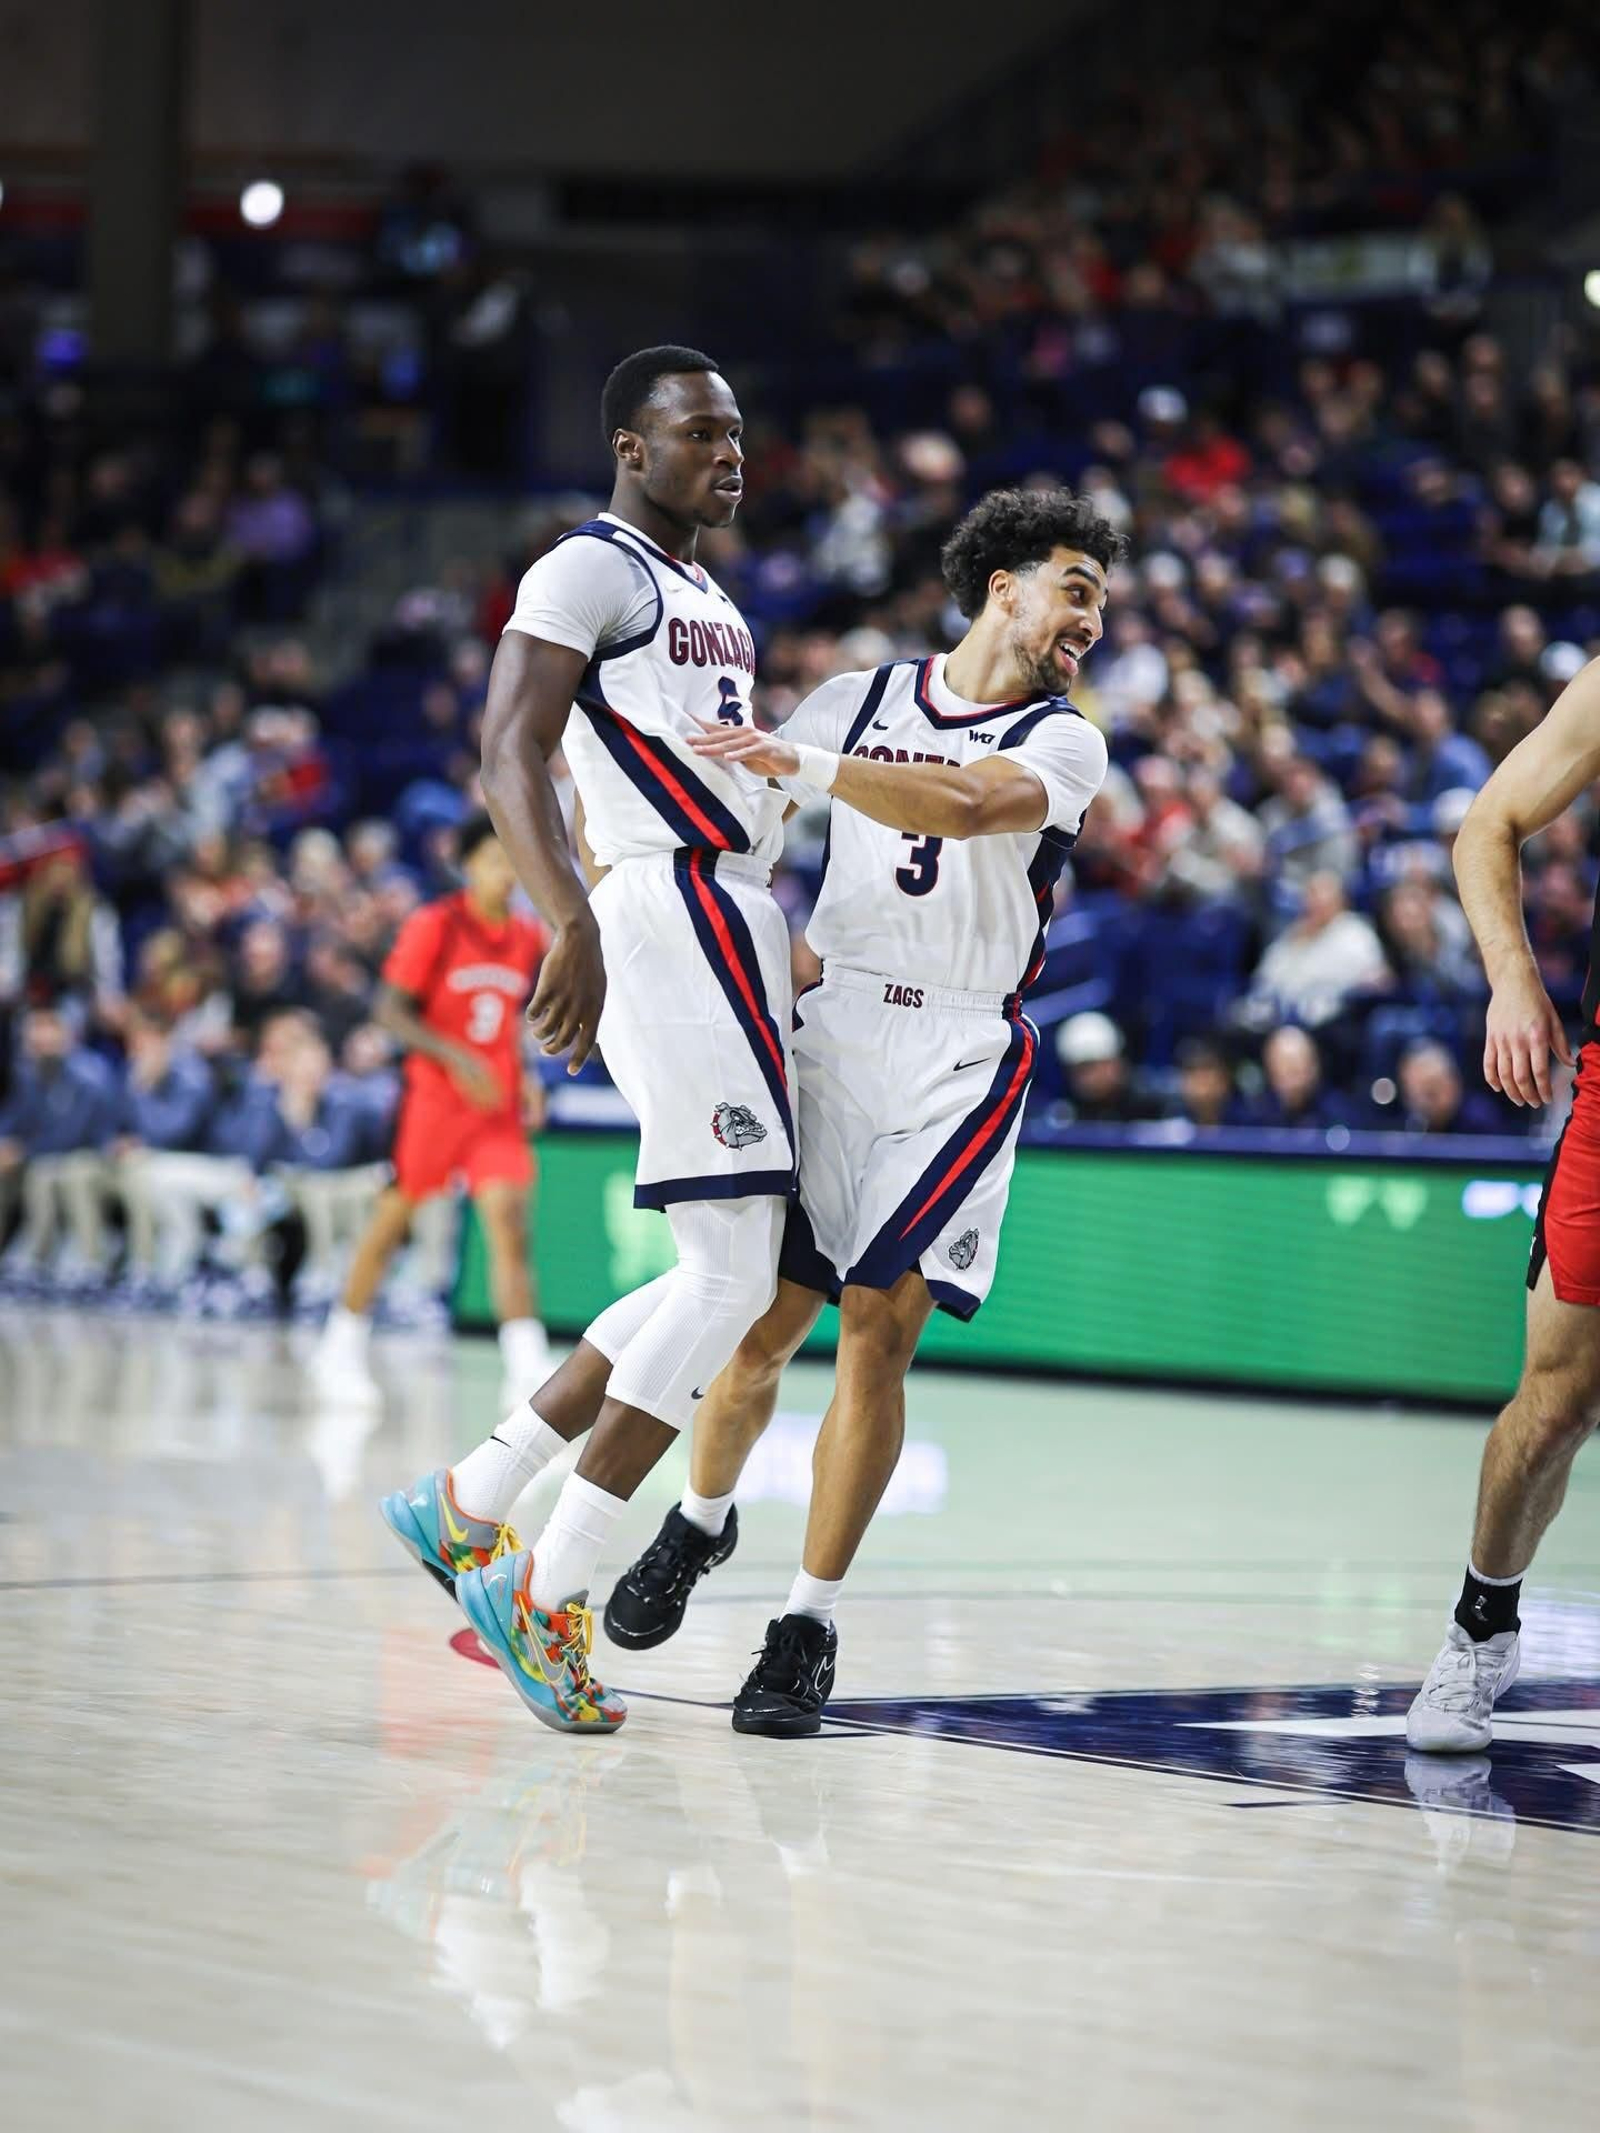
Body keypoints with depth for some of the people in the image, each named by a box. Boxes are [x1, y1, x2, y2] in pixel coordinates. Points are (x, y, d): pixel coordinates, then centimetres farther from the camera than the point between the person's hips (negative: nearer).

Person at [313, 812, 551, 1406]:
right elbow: (391, 1010, -11)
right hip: (433, 1095, -3)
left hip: (496, 1104, 3)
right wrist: (456, 1057, -22)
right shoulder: (435, 925, -9)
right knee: (391, 1220, 7)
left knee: (509, 1223, -10)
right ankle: (341, 1350, 23)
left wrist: (523, 1079, 6)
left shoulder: (529, 938, 7)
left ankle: (528, 1369, -17)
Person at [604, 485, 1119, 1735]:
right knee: (766, 1320, 0)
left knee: (880, 1326, -10)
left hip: (962, 1058, -1)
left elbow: (967, 805, -20)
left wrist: (807, 767, -27)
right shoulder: (858, 701, 11)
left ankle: (811, 1626, -1)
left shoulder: (1063, 743, 2)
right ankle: (700, 1524, 30)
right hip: (830, 1029, 2)